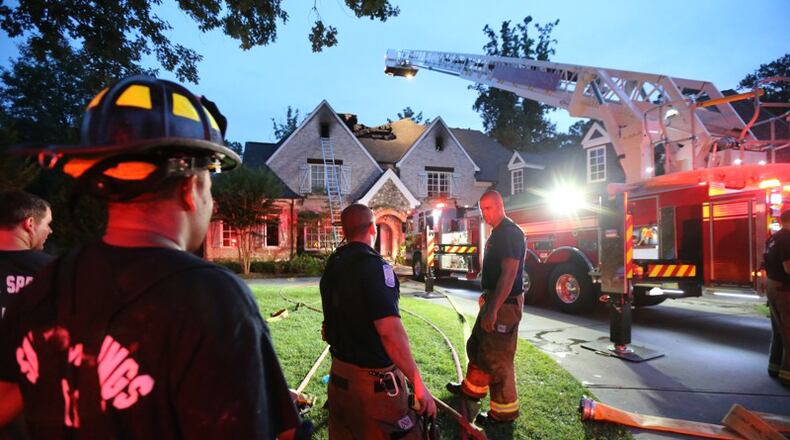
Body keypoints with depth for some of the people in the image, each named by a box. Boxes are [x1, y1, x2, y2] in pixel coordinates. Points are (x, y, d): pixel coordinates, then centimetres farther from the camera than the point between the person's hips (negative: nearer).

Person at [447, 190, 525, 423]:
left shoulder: (510, 233, -19)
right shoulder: (497, 233, 12)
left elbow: (509, 274, -27)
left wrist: (493, 309, -29)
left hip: (505, 304, -10)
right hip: (494, 299, 10)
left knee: (497, 358, -1)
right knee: (476, 346, 22)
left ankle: (505, 411, 14)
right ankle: (472, 389, 40)